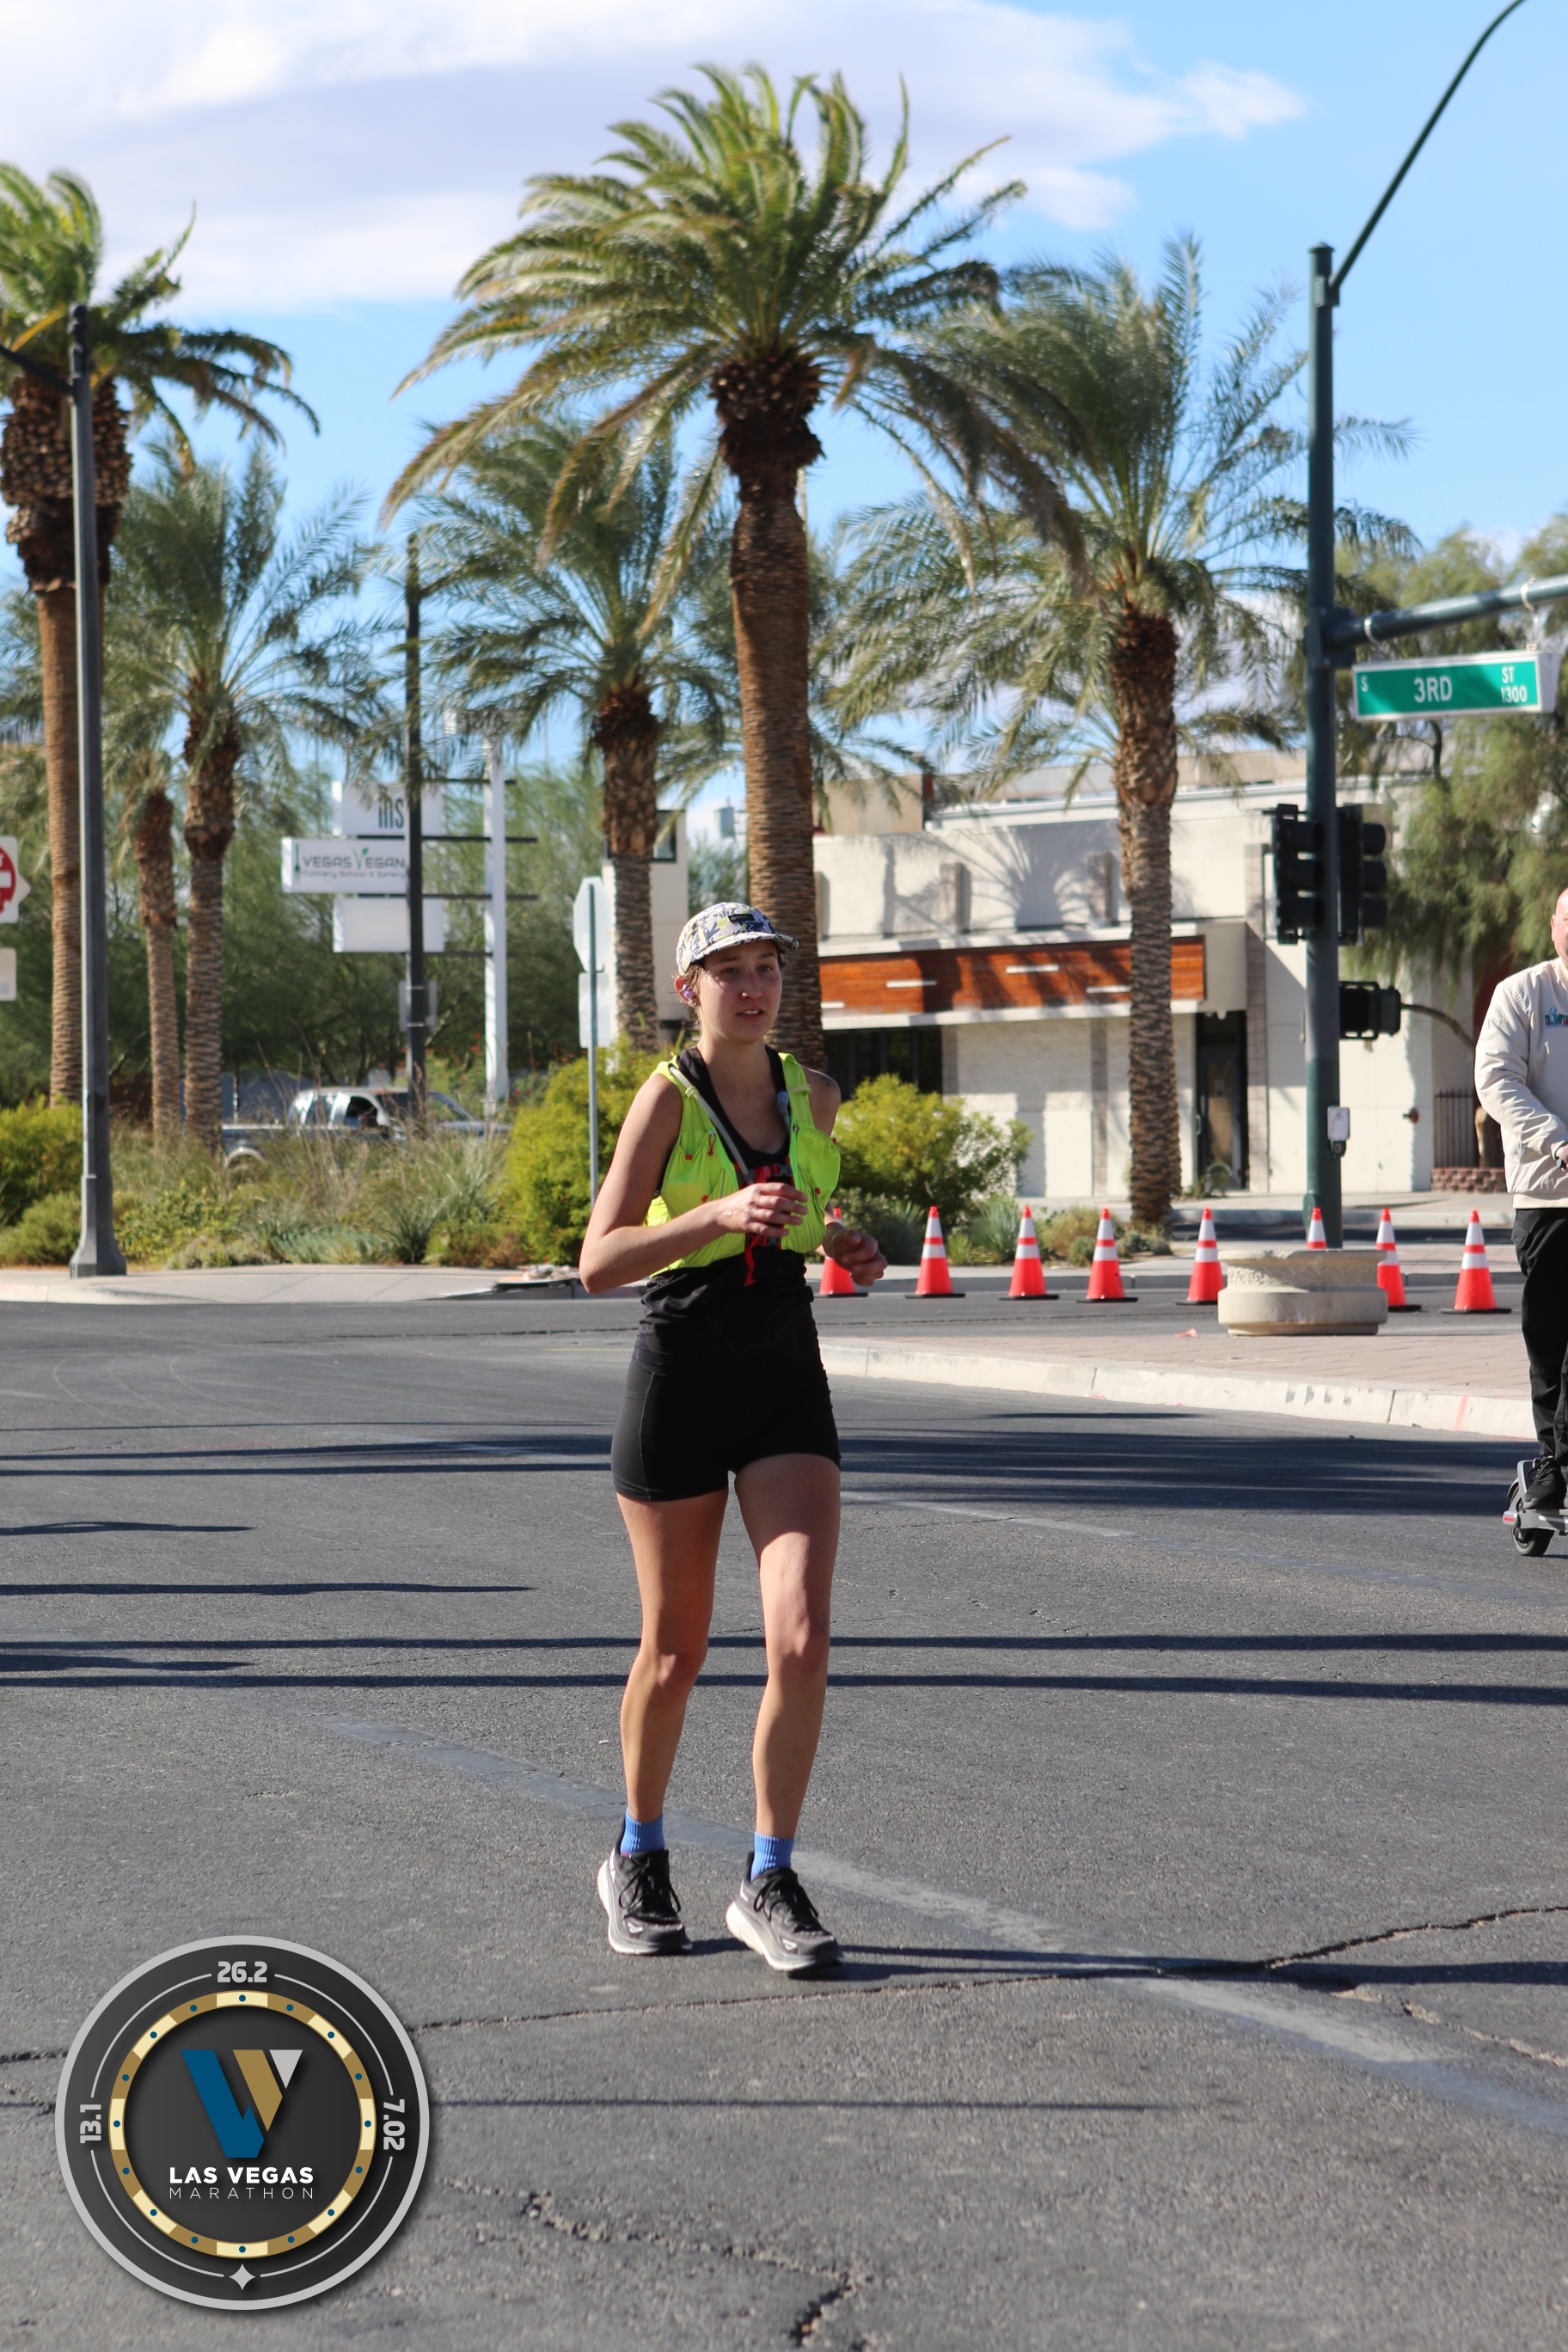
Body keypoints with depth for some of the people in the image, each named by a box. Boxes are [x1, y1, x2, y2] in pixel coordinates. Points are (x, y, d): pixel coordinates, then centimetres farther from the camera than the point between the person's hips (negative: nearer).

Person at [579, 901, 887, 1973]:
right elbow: (598, 1262, -16)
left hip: (789, 1383, 3)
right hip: (681, 1378, -3)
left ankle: (769, 1883, 1)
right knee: (676, 1651, 9)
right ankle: (639, 1862, 31)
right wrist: (717, 1215, -29)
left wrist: (841, 1241, 6)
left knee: (802, 1641, -12)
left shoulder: (815, 1097, 7)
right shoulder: (668, 1098, -8)